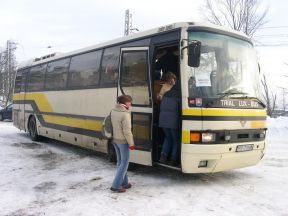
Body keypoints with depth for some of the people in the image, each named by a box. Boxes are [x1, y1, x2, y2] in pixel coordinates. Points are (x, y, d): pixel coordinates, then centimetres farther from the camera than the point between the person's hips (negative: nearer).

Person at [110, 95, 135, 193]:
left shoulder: (113, 111, 1)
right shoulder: (125, 114, -22)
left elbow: (112, 125, 8)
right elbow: (127, 131, -22)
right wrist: (131, 143, -13)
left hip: (114, 140, 8)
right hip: (123, 141, -8)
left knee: (120, 161, 18)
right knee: (124, 163, 3)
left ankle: (124, 183, 28)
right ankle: (116, 185, 4)